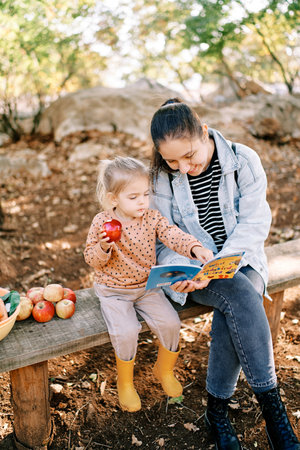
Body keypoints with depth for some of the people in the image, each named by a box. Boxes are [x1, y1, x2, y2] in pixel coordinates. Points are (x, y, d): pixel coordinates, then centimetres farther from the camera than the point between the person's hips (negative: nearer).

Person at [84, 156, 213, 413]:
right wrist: (103, 247, -30)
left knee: (170, 323, -13)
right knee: (126, 332, -23)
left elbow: (173, 235, -19)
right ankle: (125, 383, 8)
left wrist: (195, 248, -39)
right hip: (113, 290, -3)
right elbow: (91, 259, -8)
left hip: (147, 286, 3)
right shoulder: (101, 223, -13)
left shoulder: (152, 218, -6)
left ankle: (165, 370, 20)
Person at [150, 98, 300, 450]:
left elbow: (255, 223, -11)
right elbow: (163, 239, -2)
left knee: (230, 317, -31)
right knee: (242, 297, -32)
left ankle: (217, 410, -9)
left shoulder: (243, 160, -9)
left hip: (240, 260, 1)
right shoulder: (162, 177, -6)